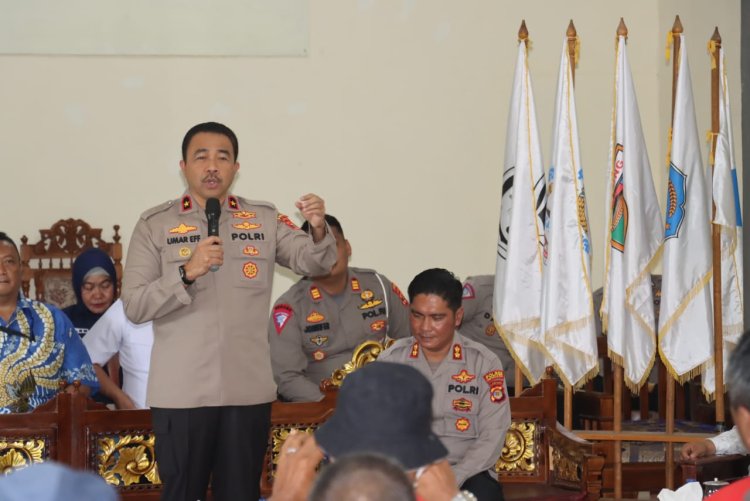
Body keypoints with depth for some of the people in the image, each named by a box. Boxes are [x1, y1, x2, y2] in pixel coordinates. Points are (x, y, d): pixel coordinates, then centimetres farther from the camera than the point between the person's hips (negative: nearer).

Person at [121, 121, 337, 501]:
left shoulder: (265, 220, 7)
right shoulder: (155, 225, 0)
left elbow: (314, 263, -4)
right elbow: (134, 307, -6)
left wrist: (318, 230, -25)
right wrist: (187, 273, -19)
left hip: (248, 390, 2)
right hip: (181, 392, -2)